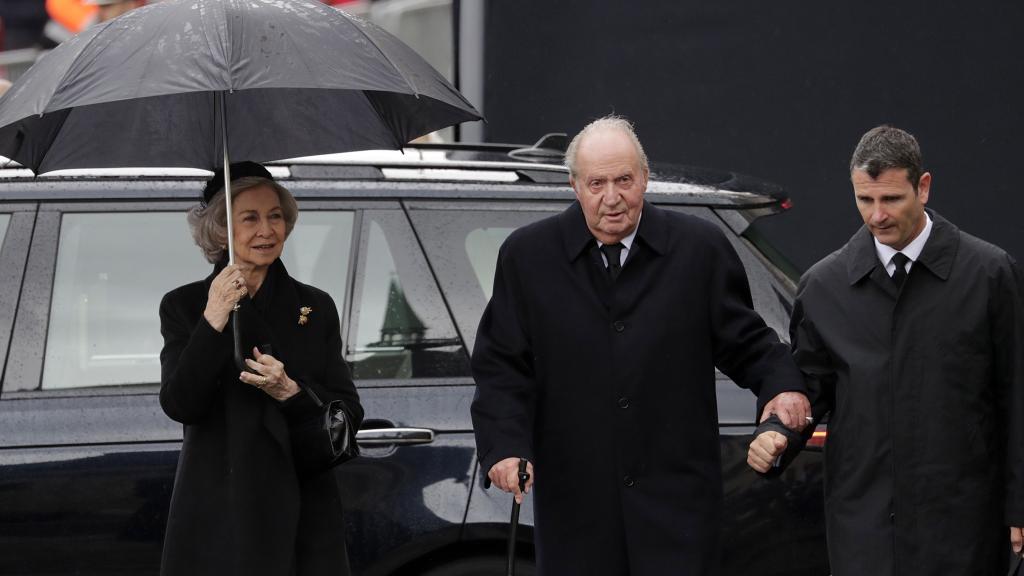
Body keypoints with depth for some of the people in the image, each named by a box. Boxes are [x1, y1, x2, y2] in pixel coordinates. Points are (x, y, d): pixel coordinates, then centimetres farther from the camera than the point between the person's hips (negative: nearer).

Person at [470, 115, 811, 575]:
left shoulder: (700, 248, 3)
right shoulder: (528, 256, 4)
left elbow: (742, 340, 10)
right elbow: (502, 365, 4)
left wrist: (782, 385, -10)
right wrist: (505, 446, -11)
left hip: (675, 498, -1)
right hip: (574, 501, 1)